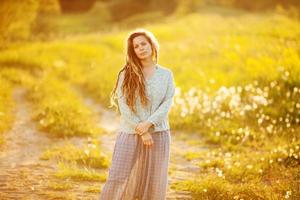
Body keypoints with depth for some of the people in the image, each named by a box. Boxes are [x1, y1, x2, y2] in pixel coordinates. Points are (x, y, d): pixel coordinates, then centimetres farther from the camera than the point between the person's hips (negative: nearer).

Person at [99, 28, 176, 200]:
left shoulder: (166, 74, 6)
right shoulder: (126, 75, 2)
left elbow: (167, 103, -2)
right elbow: (124, 106, -6)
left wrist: (148, 124, -16)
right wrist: (141, 132, -13)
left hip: (158, 134, 1)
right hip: (130, 134, -1)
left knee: (154, 182, 4)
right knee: (118, 179, -6)